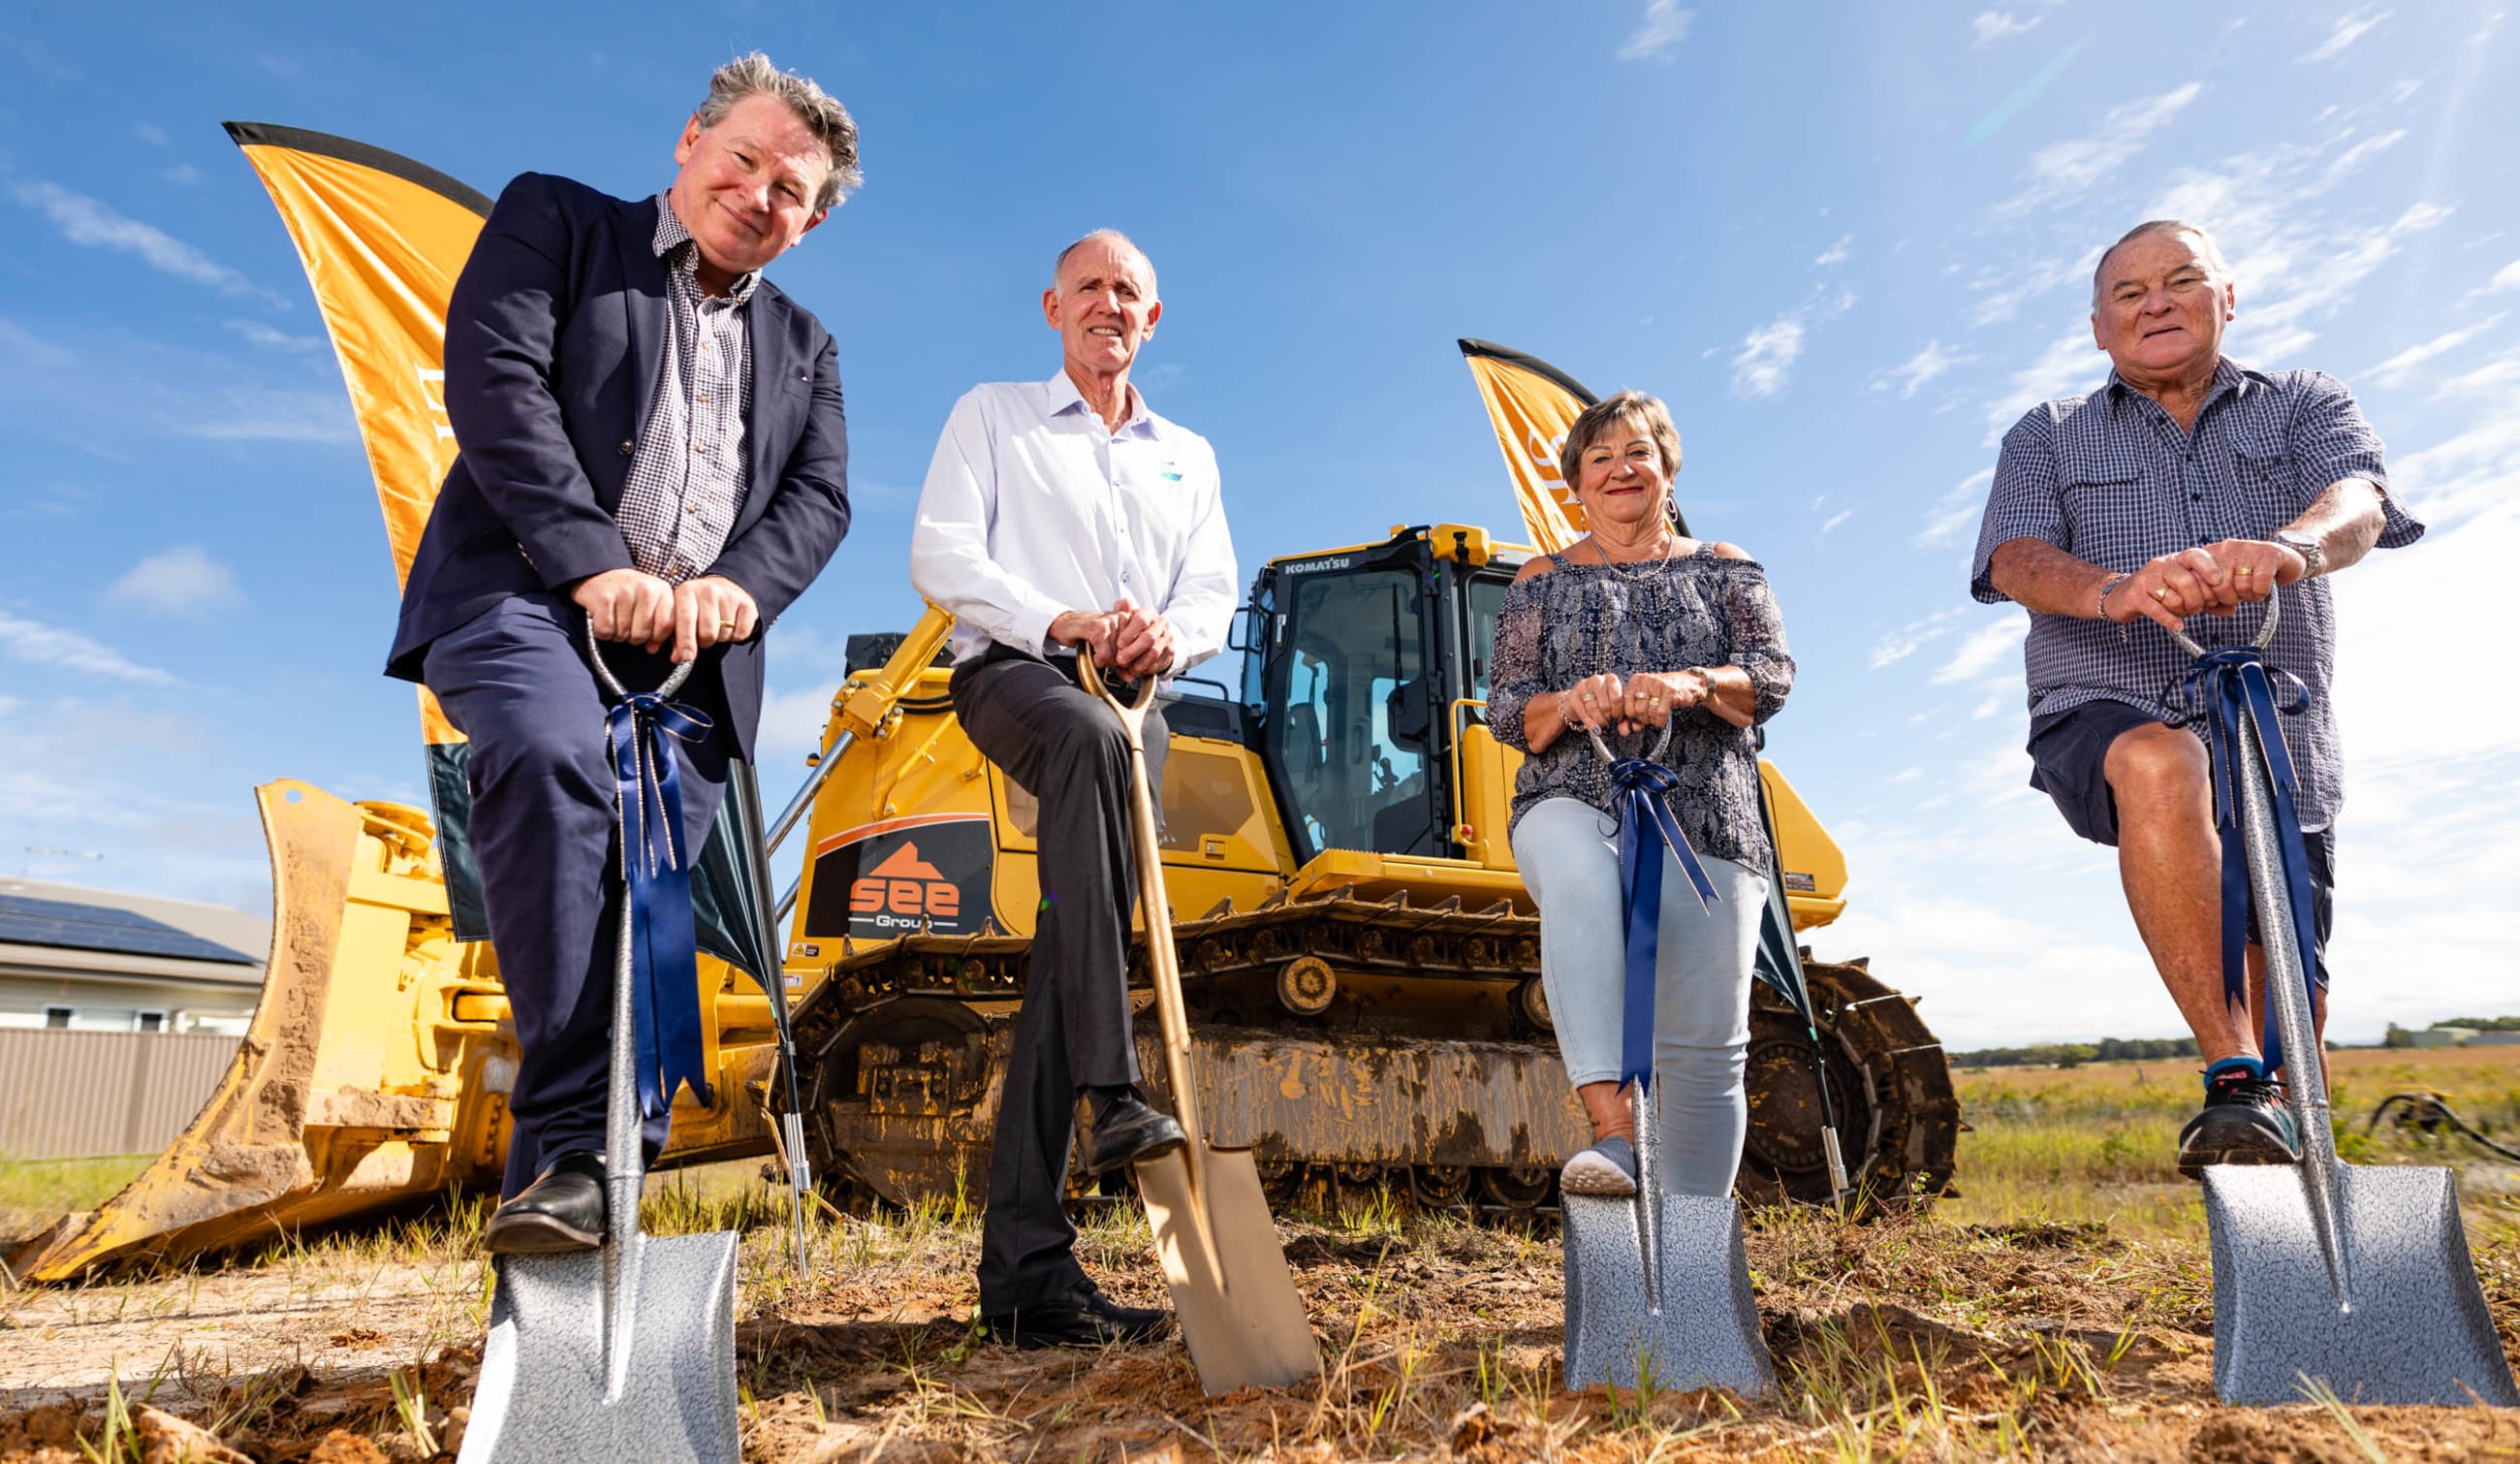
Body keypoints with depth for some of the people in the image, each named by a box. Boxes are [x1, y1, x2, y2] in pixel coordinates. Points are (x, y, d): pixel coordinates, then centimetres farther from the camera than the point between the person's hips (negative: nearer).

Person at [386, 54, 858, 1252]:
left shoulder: (803, 346, 24)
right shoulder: (554, 222, 13)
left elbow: (820, 499, 10)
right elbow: (493, 379, -3)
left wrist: (740, 585, -13)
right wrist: (595, 564, -16)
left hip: (692, 652, 4)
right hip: (526, 595, -3)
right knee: (550, 758, -33)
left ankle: (575, 1159, 4)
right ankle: (570, 1135, -28)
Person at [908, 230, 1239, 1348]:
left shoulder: (1189, 456, 25)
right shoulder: (992, 415, 16)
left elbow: (1215, 596, 14)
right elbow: (941, 555, 2)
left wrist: (1169, 635, -11)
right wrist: (1060, 621, -13)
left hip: (1133, 703, 3)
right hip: (1011, 672, -3)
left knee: (1072, 947, -8)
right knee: (1089, 737, -40)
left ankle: (1024, 1267, -7)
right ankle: (1114, 1096, -44)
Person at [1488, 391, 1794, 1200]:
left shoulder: (1725, 570, 17)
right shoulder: (1542, 582, 16)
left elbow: (1773, 673, 2)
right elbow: (1505, 709, 8)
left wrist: (1691, 685, -20)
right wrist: (1570, 703, -15)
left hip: (1705, 822, 1)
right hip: (1571, 804, -1)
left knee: (1704, 1047, -2)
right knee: (1580, 878, -39)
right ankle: (1612, 1133, -42)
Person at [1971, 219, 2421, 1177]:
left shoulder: (2305, 406, 16)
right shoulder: (2048, 437, 15)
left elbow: (2359, 501, -7)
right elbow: (2016, 559, -4)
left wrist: (2291, 546, -32)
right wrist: (2115, 589, -27)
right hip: (2109, 718, -2)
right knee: (2162, 766, -37)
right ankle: (2235, 1086, -38)